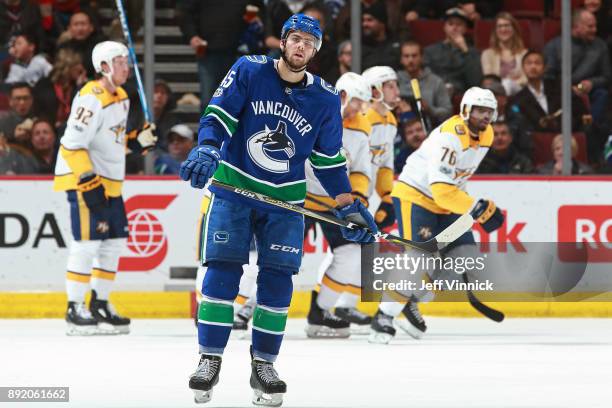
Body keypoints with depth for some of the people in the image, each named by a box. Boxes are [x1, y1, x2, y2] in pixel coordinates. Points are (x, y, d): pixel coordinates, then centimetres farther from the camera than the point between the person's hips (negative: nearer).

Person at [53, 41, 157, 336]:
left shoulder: (121, 98, 13)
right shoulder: (91, 99, -19)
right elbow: (73, 145, -23)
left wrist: (138, 141, 6)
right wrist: (89, 182, -25)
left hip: (110, 181, 10)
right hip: (82, 178, -10)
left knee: (114, 241, 11)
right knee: (88, 240, -11)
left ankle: (99, 304, 20)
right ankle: (75, 309, -6)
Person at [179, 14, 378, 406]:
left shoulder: (325, 99, 1)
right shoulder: (248, 71, -6)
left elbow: (329, 158, 9)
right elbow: (218, 115, -9)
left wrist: (348, 205, 4)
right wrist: (207, 150, -29)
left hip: (285, 200, 2)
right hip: (233, 187, -2)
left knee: (277, 279, -3)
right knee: (222, 269, -8)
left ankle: (264, 364, 7)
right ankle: (210, 359, -2)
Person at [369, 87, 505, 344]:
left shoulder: (485, 134, 1)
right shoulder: (451, 136, -28)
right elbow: (441, 188, -33)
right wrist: (479, 209, -32)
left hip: (445, 201, 9)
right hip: (414, 195, -9)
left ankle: (409, 304, 13)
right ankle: (384, 317, -18)